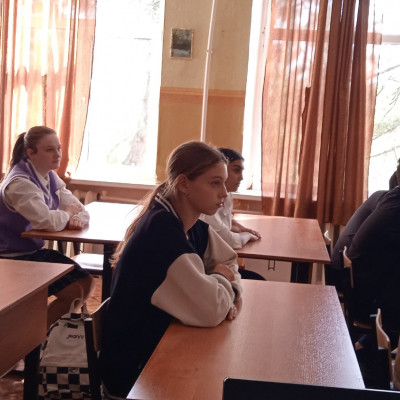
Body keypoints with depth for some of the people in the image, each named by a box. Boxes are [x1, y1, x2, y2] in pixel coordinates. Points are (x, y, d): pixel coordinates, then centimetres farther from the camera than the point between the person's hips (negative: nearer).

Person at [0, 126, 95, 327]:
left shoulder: (51, 178, 6)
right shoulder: (20, 183, -23)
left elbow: (80, 210, 5)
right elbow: (47, 221, -35)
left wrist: (77, 219, -19)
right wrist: (67, 213, -13)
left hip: (36, 250, 9)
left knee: (86, 282, 4)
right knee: (74, 292, -14)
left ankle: (53, 325, 21)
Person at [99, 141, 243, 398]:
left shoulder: (195, 227, 0)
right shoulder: (161, 230, -26)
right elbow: (209, 309, -31)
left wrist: (227, 293, -10)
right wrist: (222, 280, -11)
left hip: (164, 345, 7)